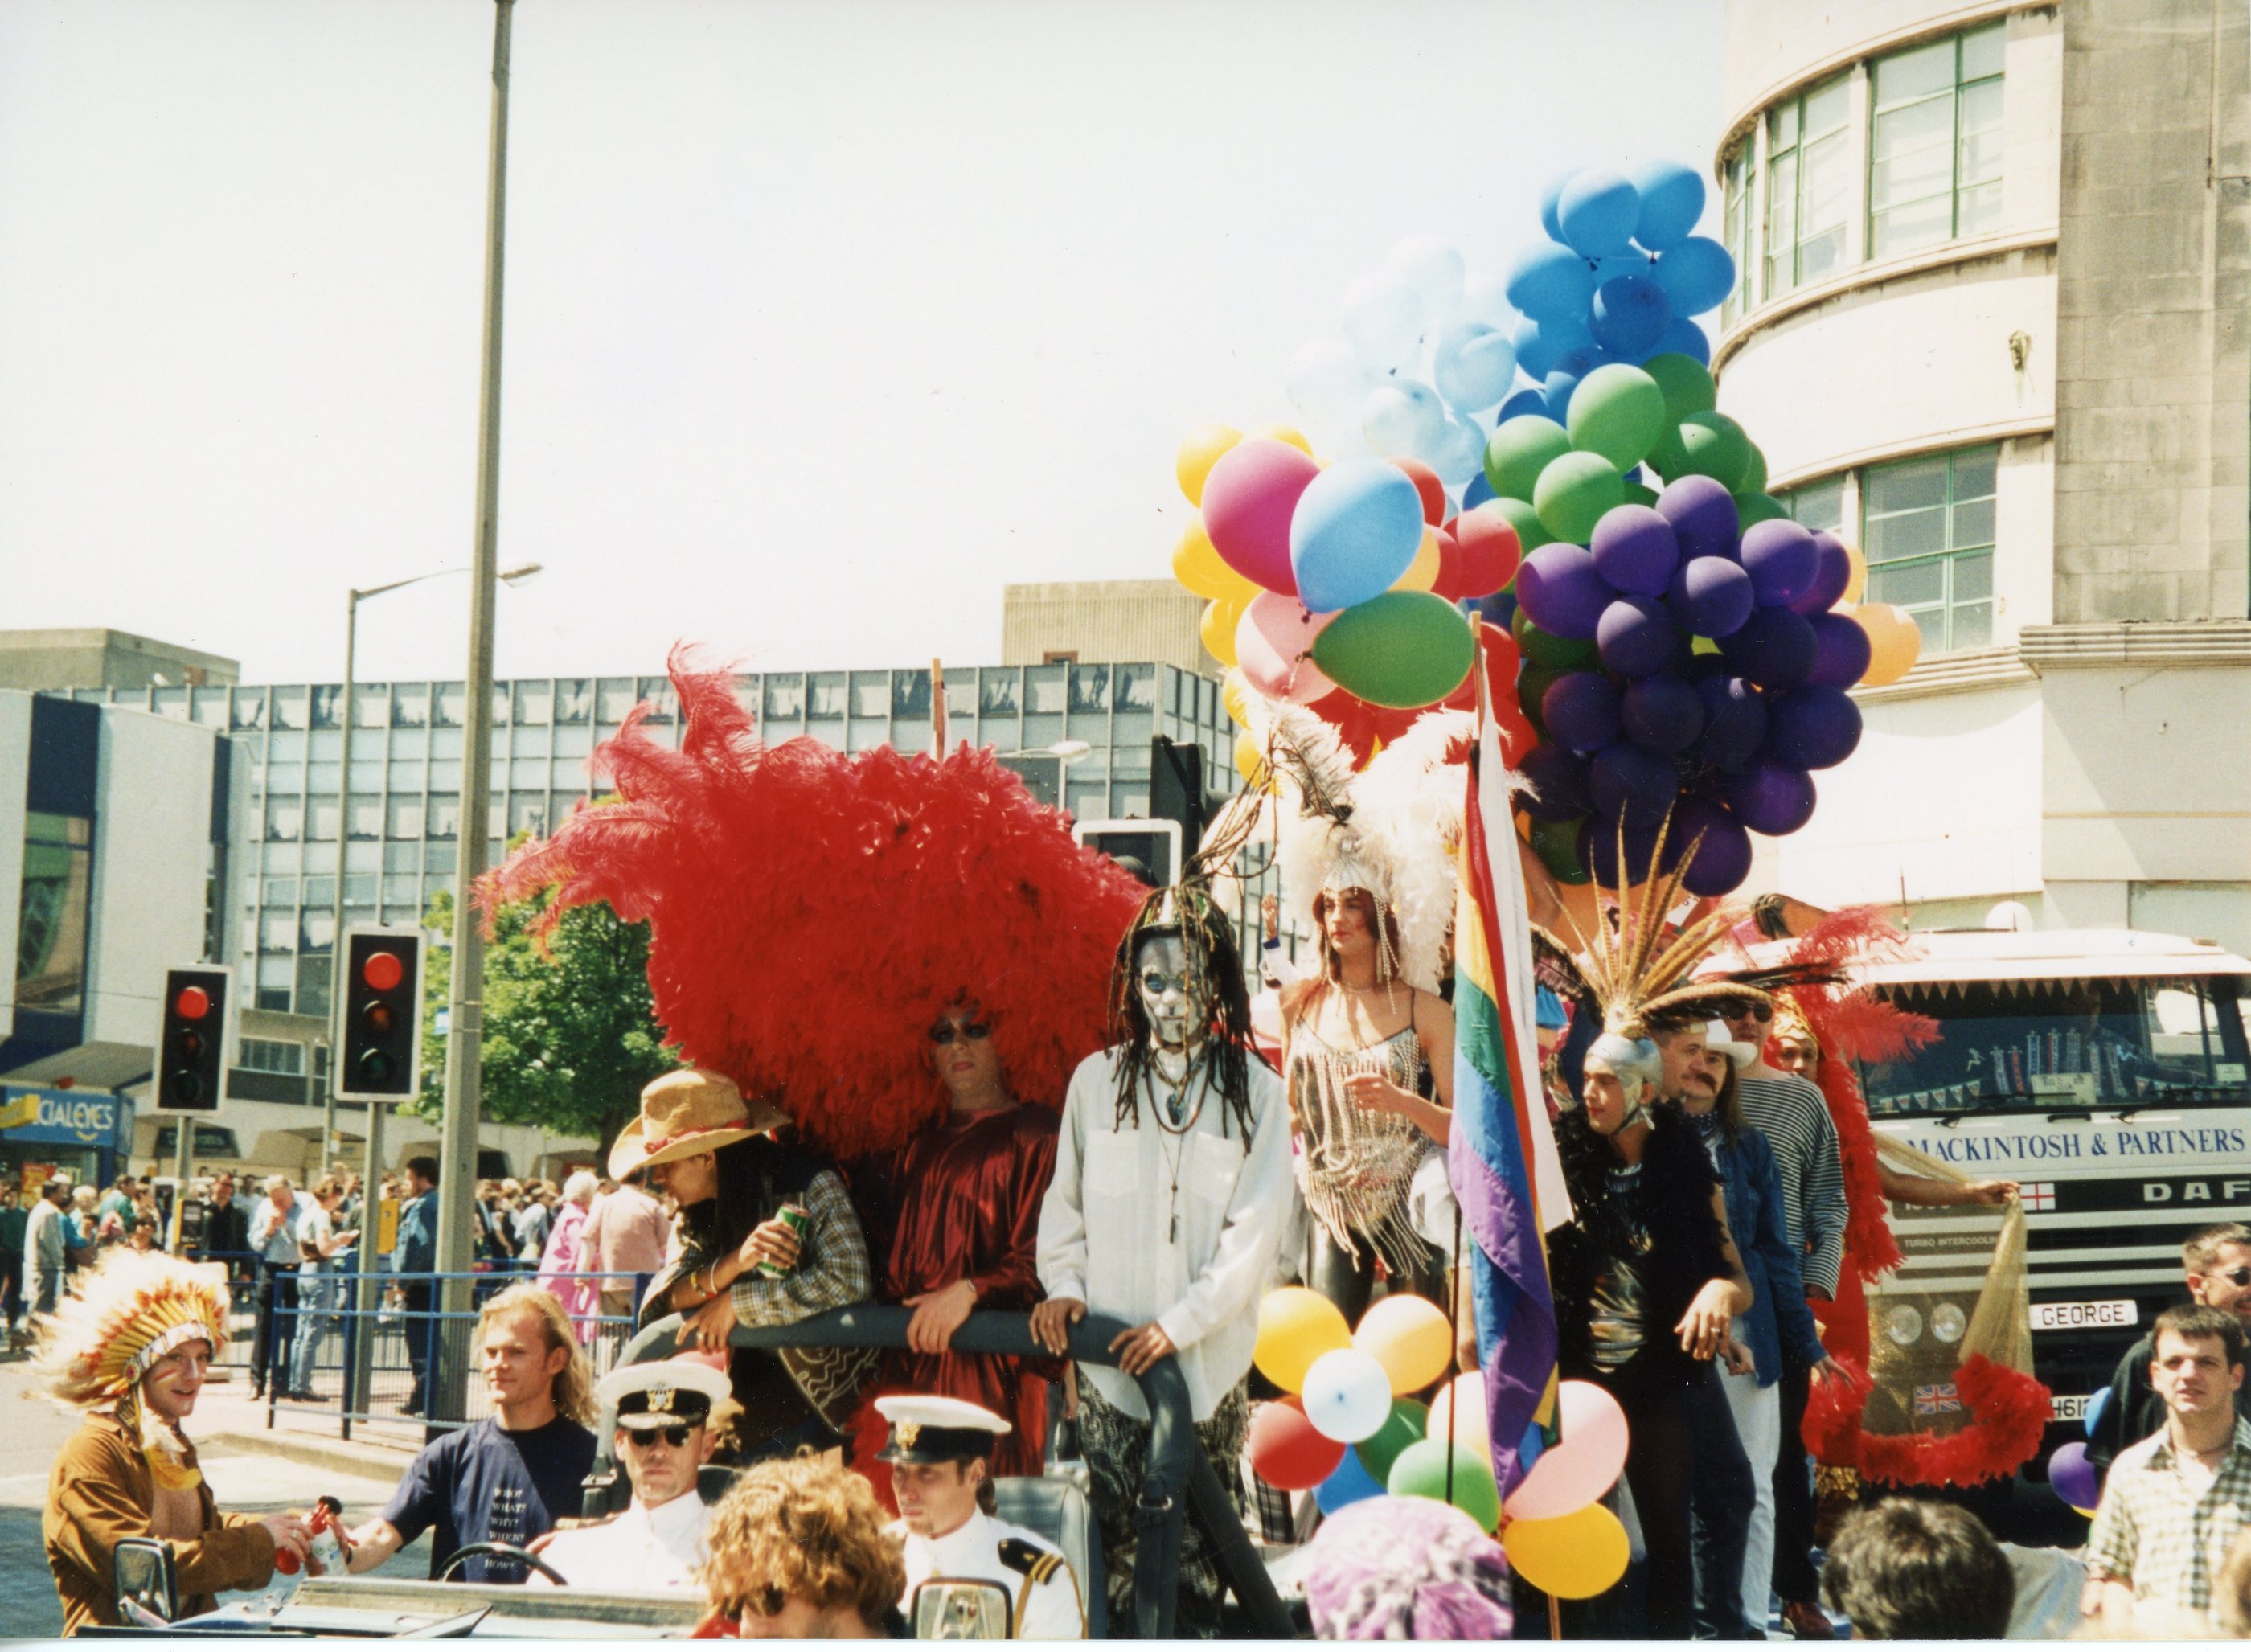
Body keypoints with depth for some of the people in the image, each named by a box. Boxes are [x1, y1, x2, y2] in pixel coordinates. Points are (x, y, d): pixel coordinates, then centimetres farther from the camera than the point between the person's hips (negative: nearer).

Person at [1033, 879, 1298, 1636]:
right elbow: (1066, 1199, 16)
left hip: (1210, 1354, -1)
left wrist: (1182, 1323, -9)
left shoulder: (1255, 1092, 0)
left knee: (1199, 1542, 1)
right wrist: (1064, 1284, 0)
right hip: (1109, 1351, 1)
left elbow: (1256, 1229, -3)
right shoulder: (1098, 1080, 6)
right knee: (1116, 1528, -3)